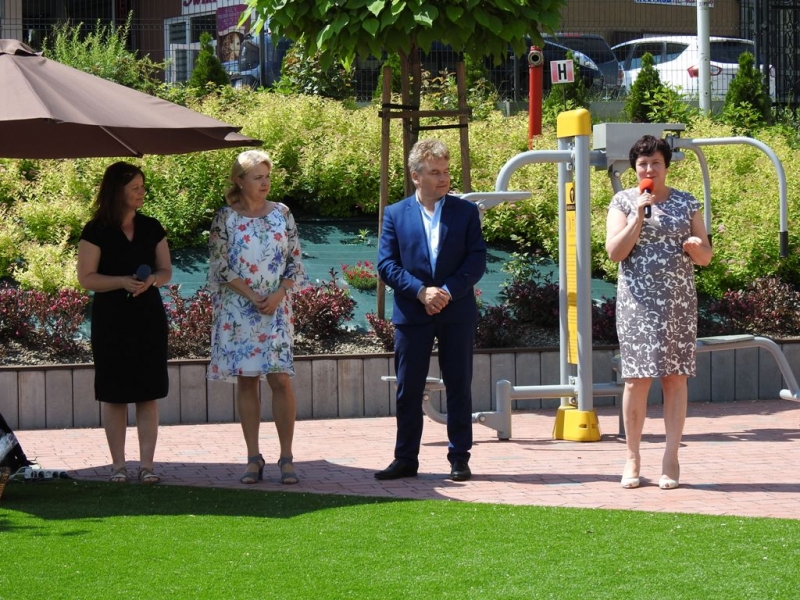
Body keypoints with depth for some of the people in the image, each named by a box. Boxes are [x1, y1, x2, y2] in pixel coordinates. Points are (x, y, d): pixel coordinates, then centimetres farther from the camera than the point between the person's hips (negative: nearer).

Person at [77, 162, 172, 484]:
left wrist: (152, 279, -12)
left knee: (148, 393, 0)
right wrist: (122, 281, -21)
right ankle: (118, 464, 8)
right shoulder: (96, 231, -4)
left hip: (149, 317, 3)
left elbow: (166, 270, 10)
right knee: (114, 394, 1)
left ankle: (147, 463, 4)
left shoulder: (151, 228, 8)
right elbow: (86, 278, -7)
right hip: (111, 320, -3)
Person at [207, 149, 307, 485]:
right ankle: (253, 458, 7)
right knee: (246, 380, 2)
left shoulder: (282, 214, 6)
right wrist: (252, 296, -11)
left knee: (281, 379, -6)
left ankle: (286, 457, -1)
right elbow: (220, 267, -3)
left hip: (276, 308, 1)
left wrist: (278, 294, -9)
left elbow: (295, 262, 6)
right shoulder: (226, 218, 1)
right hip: (237, 309, -1)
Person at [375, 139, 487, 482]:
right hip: (411, 313, 0)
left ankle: (459, 459, 10)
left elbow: (477, 260, -1)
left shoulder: (465, 212, 5)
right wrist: (421, 291, -14)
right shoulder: (396, 215, 5)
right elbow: (386, 265, -1)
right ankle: (405, 459, 12)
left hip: (457, 313, 0)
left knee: (459, 387, 4)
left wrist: (448, 291, -14)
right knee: (408, 389, 4)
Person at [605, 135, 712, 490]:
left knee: (676, 377, -1)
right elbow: (614, 252, -6)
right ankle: (633, 459, 5)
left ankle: (671, 460, 2)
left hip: (679, 301, 2)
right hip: (638, 302, -2)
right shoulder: (623, 201, 5)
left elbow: (706, 258, 12)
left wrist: (695, 246, -11)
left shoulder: (686, 203, 10)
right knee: (637, 377, -4)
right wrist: (639, 215, -13)